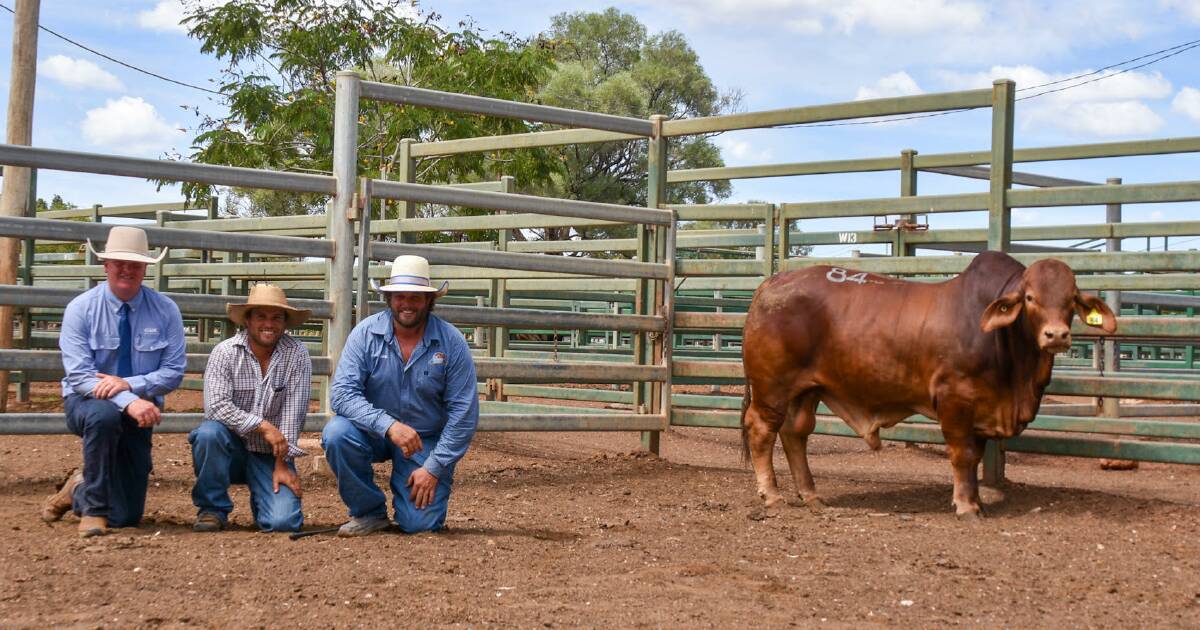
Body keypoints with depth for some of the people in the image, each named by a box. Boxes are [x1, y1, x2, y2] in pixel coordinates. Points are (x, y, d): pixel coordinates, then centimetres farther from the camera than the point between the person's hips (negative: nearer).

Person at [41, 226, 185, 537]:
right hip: (86, 402, -2)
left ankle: (78, 492, 37)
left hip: (140, 407, 2)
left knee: (126, 518, 1)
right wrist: (128, 402, -34)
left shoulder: (165, 311, -6)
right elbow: (79, 375, -19)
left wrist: (129, 384, -26)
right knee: (103, 413, -42)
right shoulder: (80, 309, -11)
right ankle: (93, 509, -22)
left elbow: (174, 371, -8)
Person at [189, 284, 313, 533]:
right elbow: (216, 405, -20)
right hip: (233, 446, 0)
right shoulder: (225, 352, -7)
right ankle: (213, 509, -10)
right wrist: (263, 426, -26)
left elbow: (294, 413, -10)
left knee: (283, 521, -20)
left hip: (271, 455, 0)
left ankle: (261, 499, 19)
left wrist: (282, 464, -15)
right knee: (209, 433, -33)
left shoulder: (297, 355, -6)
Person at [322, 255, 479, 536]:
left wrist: (434, 468, -15)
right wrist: (389, 425, -34)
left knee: (421, 524, -14)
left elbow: (464, 413, -11)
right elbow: (342, 393, -19)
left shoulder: (452, 342, -13)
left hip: (427, 440, -1)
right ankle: (369, 512, -6)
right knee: (337, 434, -30)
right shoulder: (366, 333, -12)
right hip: (374, 432, 1)